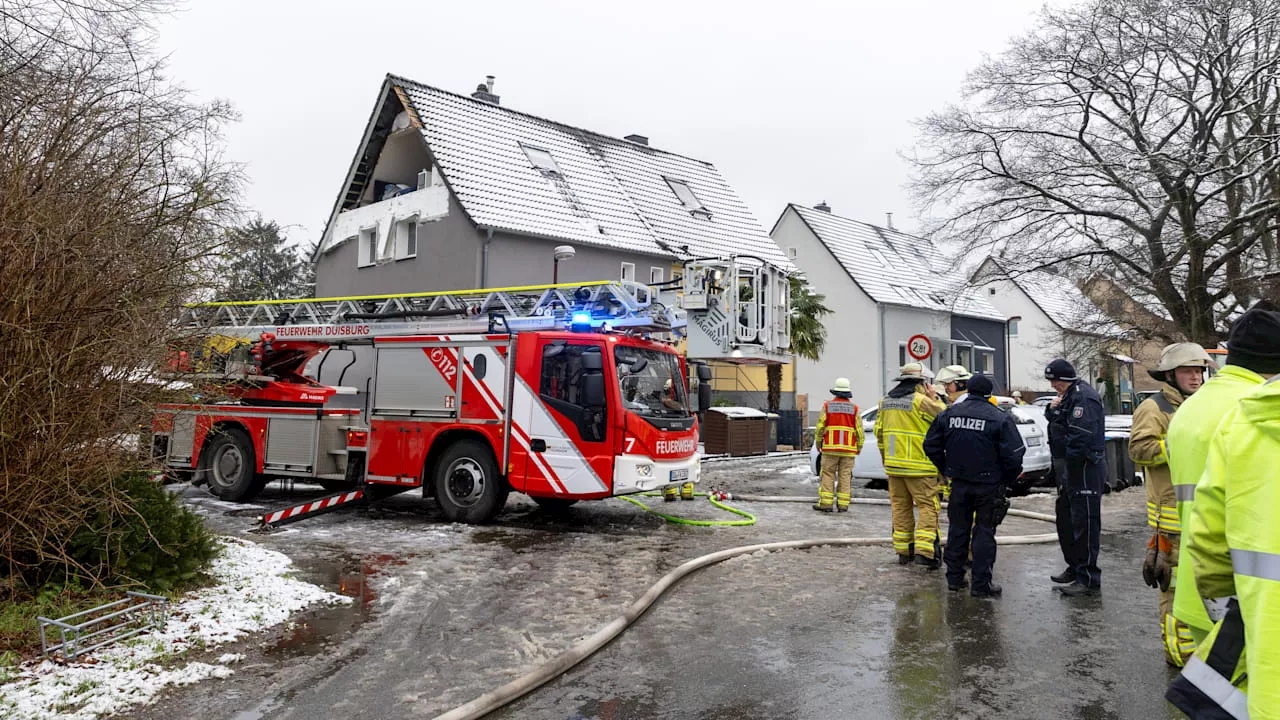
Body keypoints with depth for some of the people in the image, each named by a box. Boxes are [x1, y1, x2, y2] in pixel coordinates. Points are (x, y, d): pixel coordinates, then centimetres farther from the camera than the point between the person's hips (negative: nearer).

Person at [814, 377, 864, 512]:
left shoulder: (827, 406, -2)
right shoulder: (854, 408, 2)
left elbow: (820, 426, -3)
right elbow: (859, 430, 2)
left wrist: (818, 442, 9)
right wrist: (859, 447, 12)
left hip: (830, 448, -1)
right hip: (848, 448, 1)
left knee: (828, 475, 3)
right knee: (845, 476, 6)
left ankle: (826, 503, -1)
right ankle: (843, 505, 5)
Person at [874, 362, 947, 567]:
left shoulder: (885, 402, 11)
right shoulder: (920, 401, -12)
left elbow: (879, 434, 16)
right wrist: (934, 399, 4)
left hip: (893, 465, 6)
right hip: (918, 467, -6)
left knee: (901, 507, 12)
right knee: (927, 506, -1)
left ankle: (902, 550, 17)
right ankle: (924, 550, -10)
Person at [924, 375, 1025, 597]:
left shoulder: (949, 414, 1)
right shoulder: (999, 418, -11)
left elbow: (931, 445, 7)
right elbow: (1014, 454, -15)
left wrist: (946, 470, 16)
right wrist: (1008, 479, 1)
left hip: (959, 483, 4)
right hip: (988, 485, -3)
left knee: (957, 529, 15)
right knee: (984, 532, 4)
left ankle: (954, 577, 22)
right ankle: (981, 583, 6)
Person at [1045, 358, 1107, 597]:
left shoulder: (1084, 397, -17)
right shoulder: (1068, 396, 16)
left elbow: (1080, 435, -26)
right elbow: (1056, 424, 25)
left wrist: (1067, 458, -17)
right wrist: (1052, 409, 5)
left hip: (1085, 468, -11)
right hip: (1070, 470, 11)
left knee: (1085, 523, -7)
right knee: (1065, 519, 18)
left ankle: (1088, 579, -2)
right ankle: (1074, 568, 31)